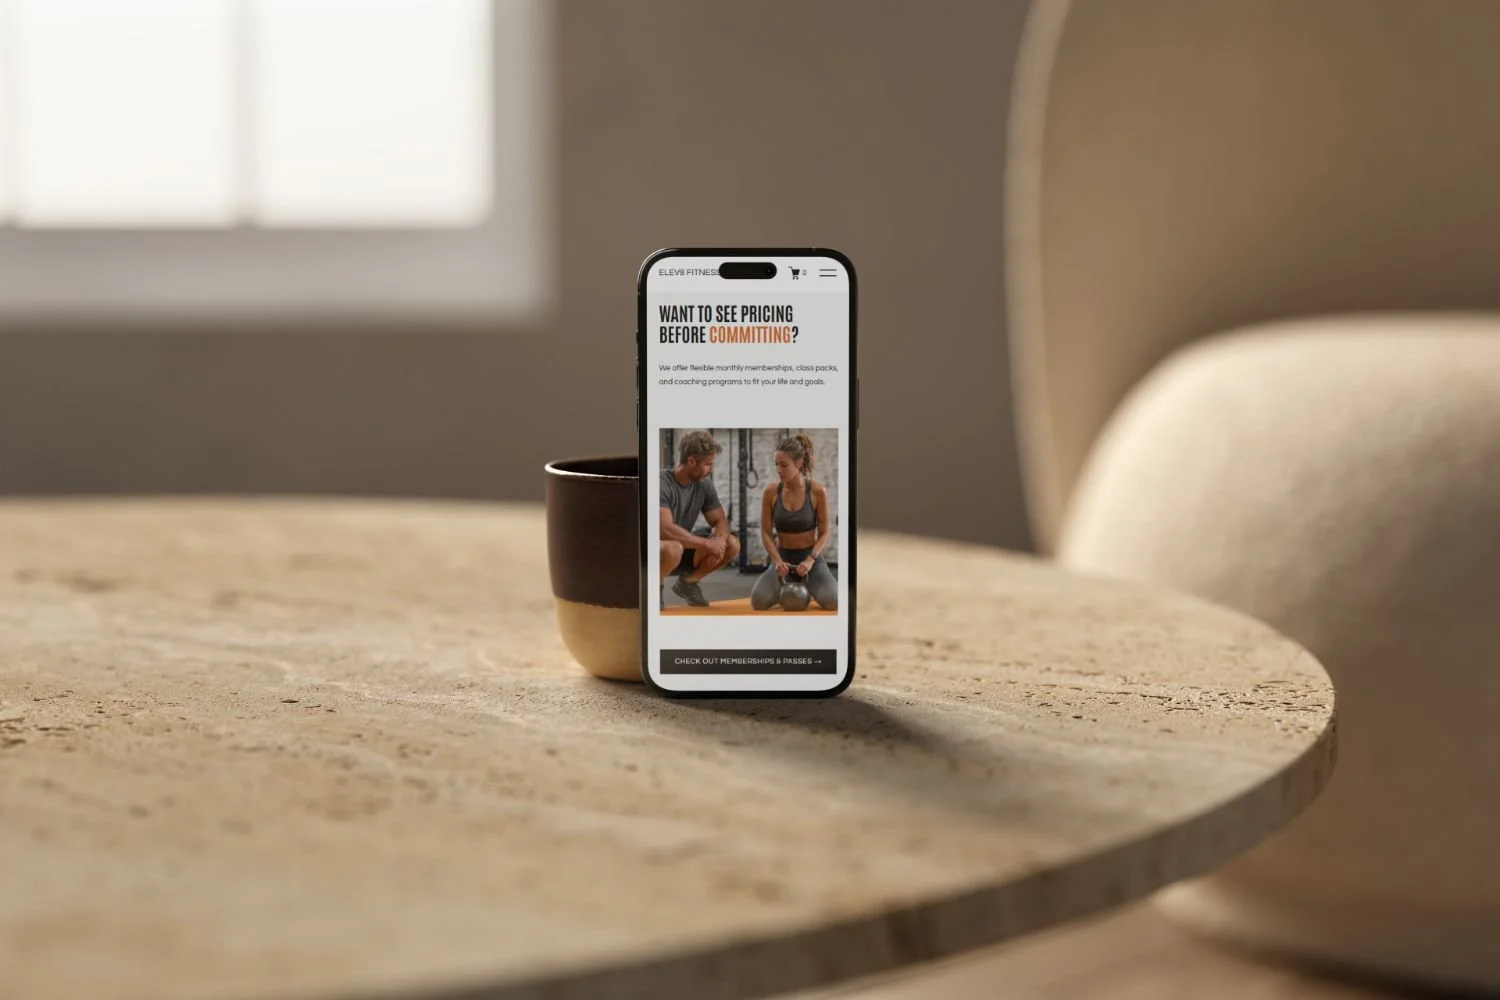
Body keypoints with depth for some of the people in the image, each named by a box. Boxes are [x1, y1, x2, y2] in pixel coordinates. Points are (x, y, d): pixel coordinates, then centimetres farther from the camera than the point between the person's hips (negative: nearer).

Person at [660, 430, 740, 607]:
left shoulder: (704, 484, -1)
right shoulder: (662, 483, -24)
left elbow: (720, 521, 1)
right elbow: (665, 530, -34)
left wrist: (719, 540, -24)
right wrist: (707, 543, -30)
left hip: (683, 547, 7)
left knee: (731, 545, -11)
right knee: (673, 549, -42)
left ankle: (687, 582, 9)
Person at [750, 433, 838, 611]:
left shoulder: (817, 491, -13)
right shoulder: (771, 491, -8)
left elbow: (824, 533, -6)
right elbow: (766, 533, -3)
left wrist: (810, 560, -22)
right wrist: (778, 561, -19)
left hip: (811, 558, -2)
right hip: (783, 558, 2)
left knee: (834, 603, -29)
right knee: (758, 602, -26)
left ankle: (809, 586, 12)